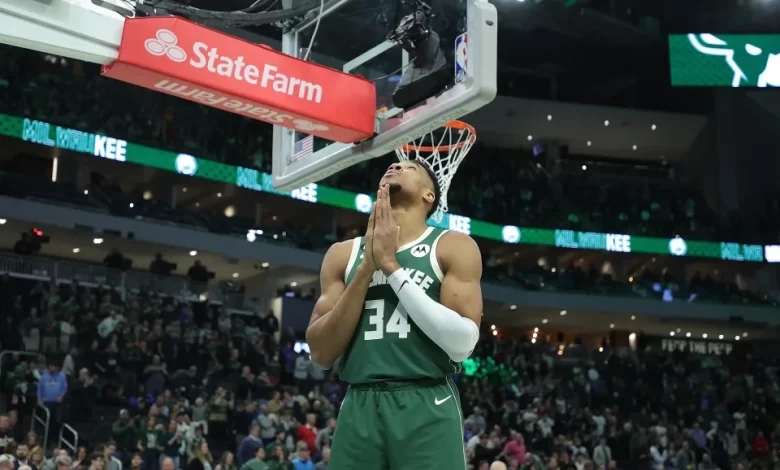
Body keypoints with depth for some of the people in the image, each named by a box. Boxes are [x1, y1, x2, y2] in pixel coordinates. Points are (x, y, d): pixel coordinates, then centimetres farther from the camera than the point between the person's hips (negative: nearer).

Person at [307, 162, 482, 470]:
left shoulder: (453, 246, 3)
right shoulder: (344, 254, 12)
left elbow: (462, 344, -10)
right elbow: (321, 354, 4)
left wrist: (392, 266, -9)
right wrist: (368, 267, -4)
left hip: (428, 410, -3)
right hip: (359, 410, 3)